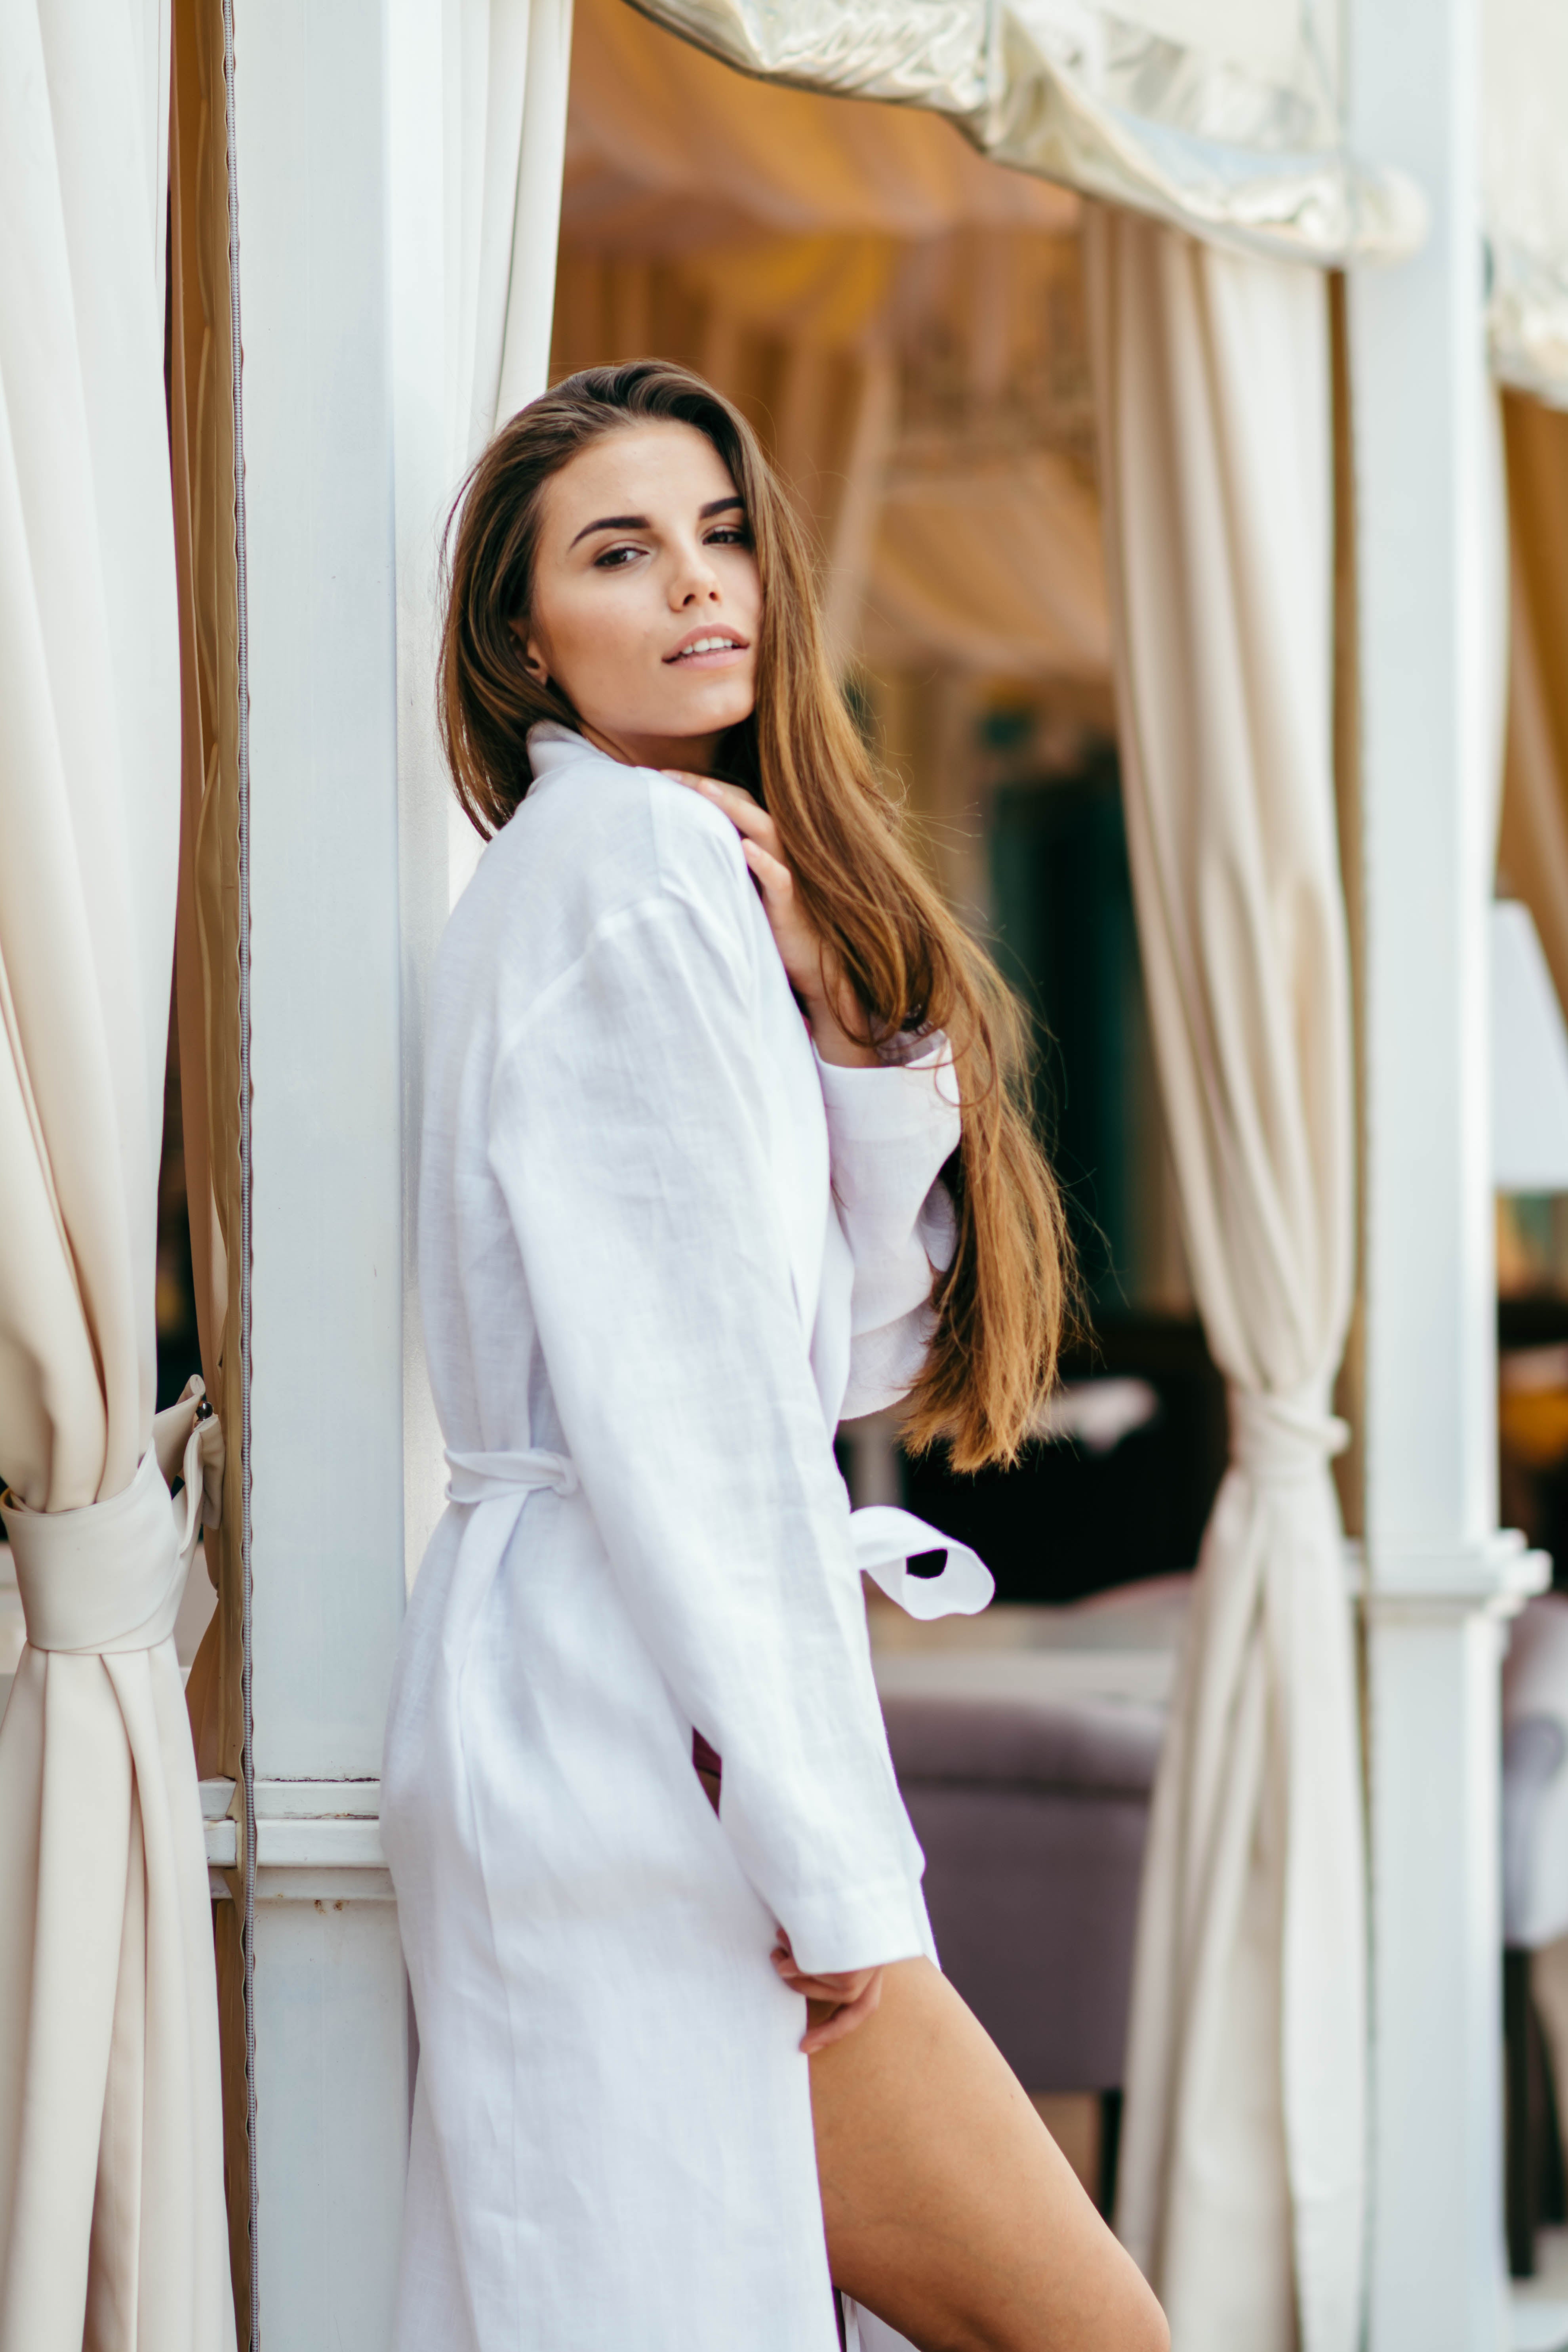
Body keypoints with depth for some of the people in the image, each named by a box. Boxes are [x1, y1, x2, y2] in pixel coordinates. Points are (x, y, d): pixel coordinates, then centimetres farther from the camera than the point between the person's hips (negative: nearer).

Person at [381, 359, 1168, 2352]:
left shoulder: (705, 871, 20)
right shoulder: (629, 869, -9)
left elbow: (849, 1350, 15)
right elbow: (692, 1401, -16)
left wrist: (846, 1020, 0)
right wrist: (833, 1866, -17)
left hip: (576, 1723, 10)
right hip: (635, 1734, -10)